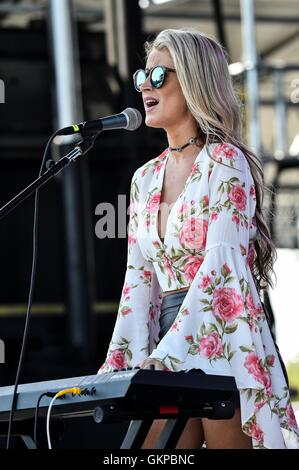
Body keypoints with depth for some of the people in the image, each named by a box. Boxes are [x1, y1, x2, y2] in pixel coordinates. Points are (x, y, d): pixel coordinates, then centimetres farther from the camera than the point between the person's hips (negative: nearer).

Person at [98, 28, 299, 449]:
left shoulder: (225, 162, -5)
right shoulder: (145, 179, 17)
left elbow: (220, 265, -16)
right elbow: (139, 280, 12)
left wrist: (168, 352, -26)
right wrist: (120, 361, -2)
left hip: (222, 341, -6)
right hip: (169, 351, 6)